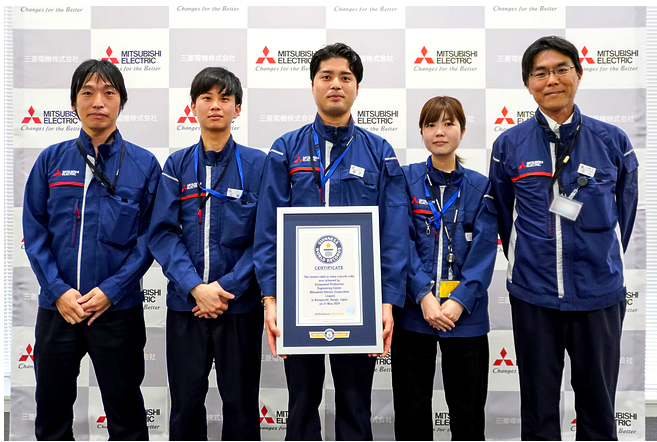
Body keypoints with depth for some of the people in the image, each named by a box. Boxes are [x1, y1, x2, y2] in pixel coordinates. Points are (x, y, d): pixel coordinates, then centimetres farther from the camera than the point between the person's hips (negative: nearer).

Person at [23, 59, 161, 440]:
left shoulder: (144, 164, -1)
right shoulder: (51, 160, 4)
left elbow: (149, 237, -4)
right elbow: (34, 230, 2)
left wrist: (110, 290, -12)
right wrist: (59, 291, -9)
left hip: (118, 309, -2)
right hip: (57, 308, 2)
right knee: (52, 411, 16)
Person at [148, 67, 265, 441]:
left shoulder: (257, 165, -1)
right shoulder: (177, 165, 5)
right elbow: (163, 233, -2)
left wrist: (227, 287, -13)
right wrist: (196, 287, -14)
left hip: (240, 304, -1)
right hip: (185, 304, 2)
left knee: (241, 403, 11)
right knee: (186, 403, 11)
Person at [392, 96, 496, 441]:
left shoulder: (480, 186, 6)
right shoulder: (406, 179, 3)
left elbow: (484, 250, -2)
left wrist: (459, 300, -15)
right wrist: (424, 295, -16)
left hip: (465, 314, 1)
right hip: (413, 310, 0)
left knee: (468, 413, 10)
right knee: (411, 412, 9)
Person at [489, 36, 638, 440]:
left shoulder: (612, 141, -1)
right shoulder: (509, 145, -2)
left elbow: (624, 212, 9)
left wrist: (605, 263, 11)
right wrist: (527, 265, 10)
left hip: (600, 293, 1)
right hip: (533, 294, 0)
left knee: (598, 401, 14)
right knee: (538, 406, 13)